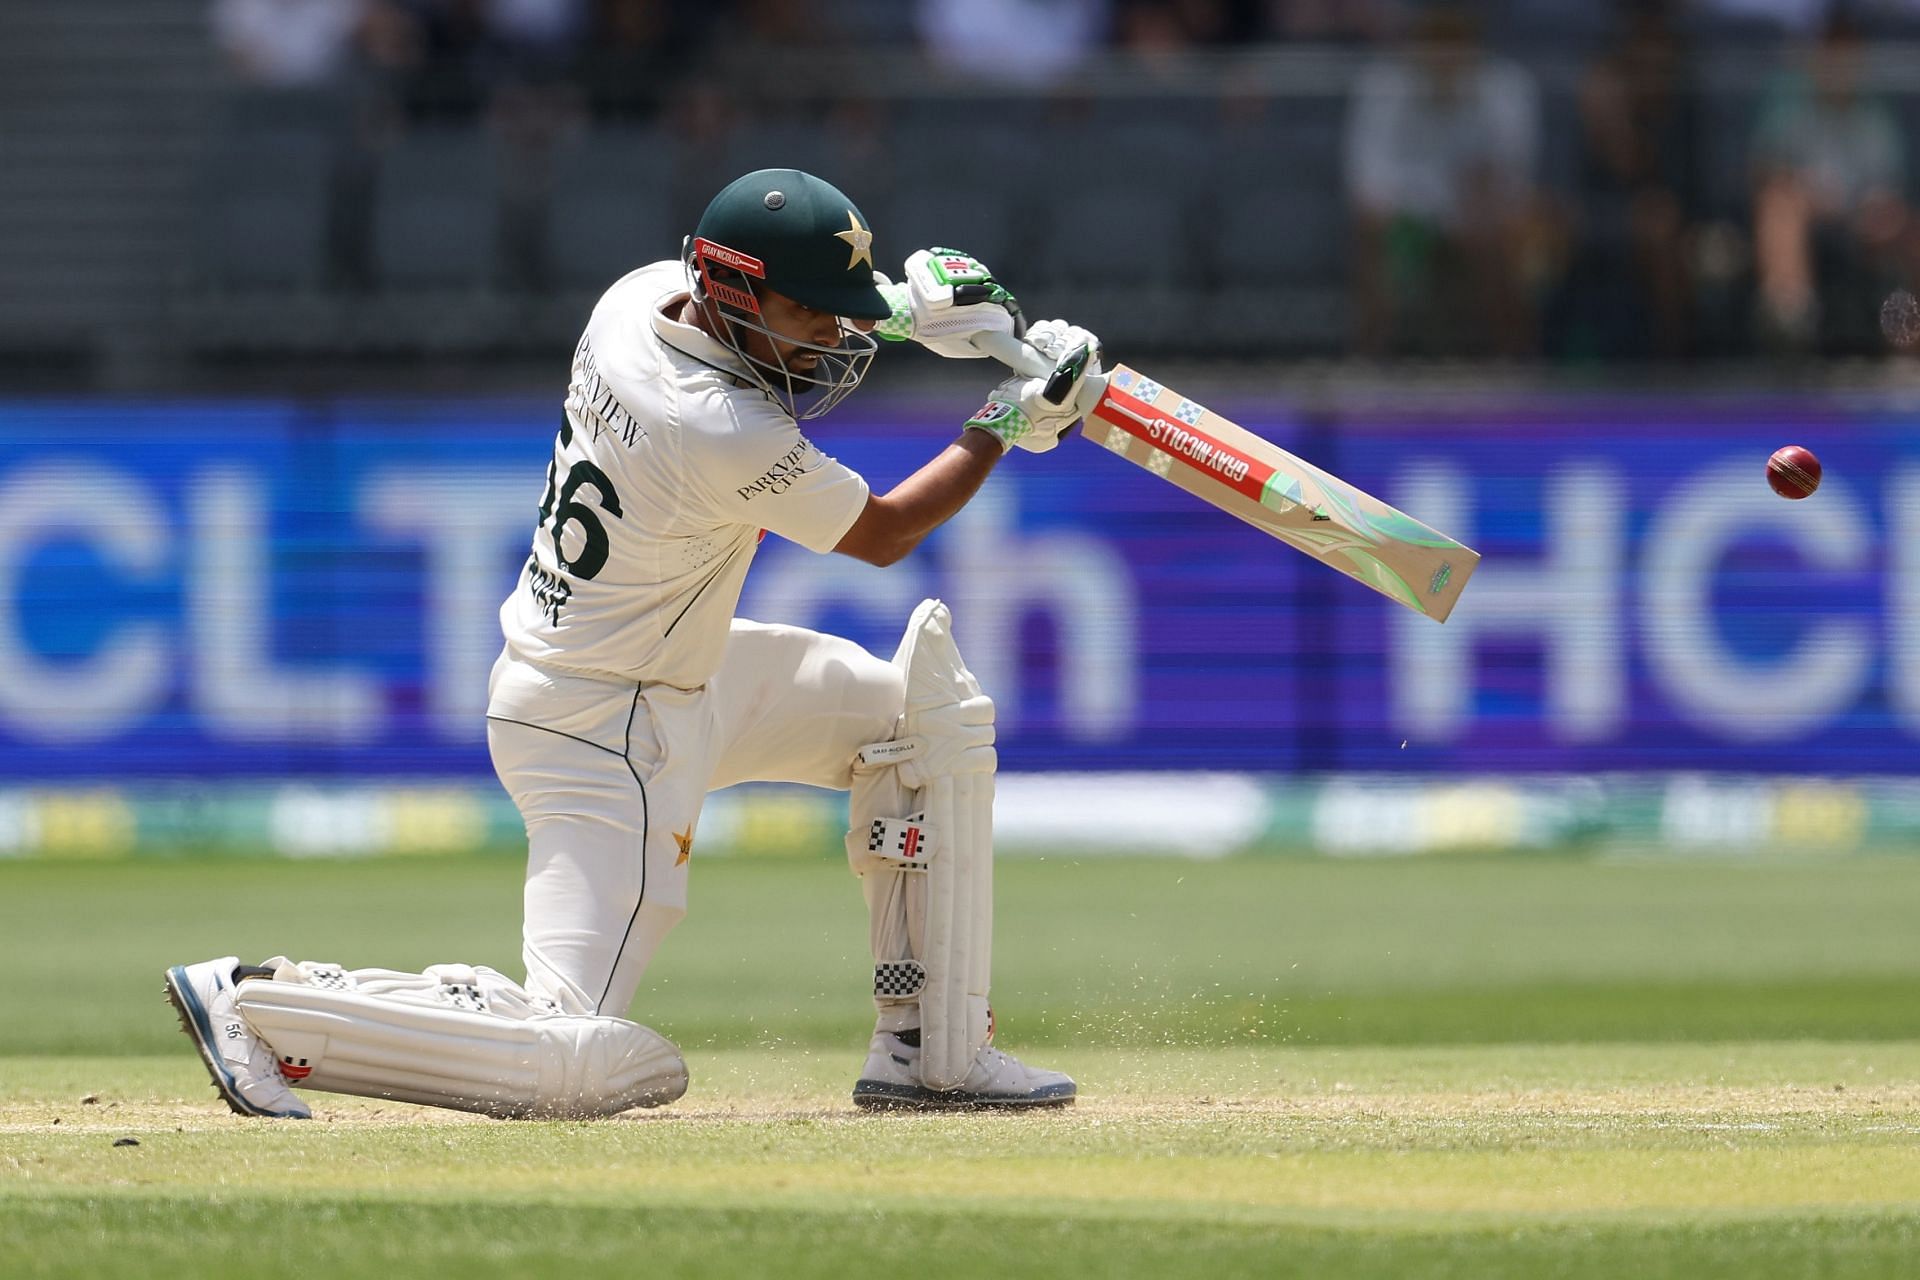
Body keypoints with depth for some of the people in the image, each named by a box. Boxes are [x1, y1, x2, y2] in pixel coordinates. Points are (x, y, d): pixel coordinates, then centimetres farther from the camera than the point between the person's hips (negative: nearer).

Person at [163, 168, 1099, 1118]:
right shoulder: (725, 439, -30)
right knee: (576, 1062, -15)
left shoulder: (643, 294, -6)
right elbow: (883, 535, -12)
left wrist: (903, 308, 7)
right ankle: (249, 1003, -5)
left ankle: (932, 1056, 17)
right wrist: (1011, 423, -3)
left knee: (934, 710, 13)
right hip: (604, 738, -11)